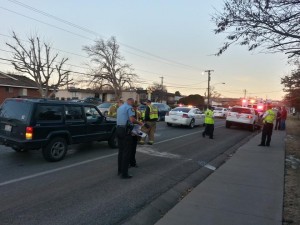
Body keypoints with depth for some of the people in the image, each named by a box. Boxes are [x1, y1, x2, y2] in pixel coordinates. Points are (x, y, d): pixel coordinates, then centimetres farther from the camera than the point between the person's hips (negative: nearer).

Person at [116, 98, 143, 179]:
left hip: (119, 129, 9)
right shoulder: (129, 107, -8)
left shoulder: (120, 107, 19)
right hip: (126, 130, -9)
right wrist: (139, 123, -5)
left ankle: (120, 170, 23)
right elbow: (132, 119, -21)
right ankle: (124, 173, -1)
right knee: (126, 152, -3)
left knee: (121, 151, 16)